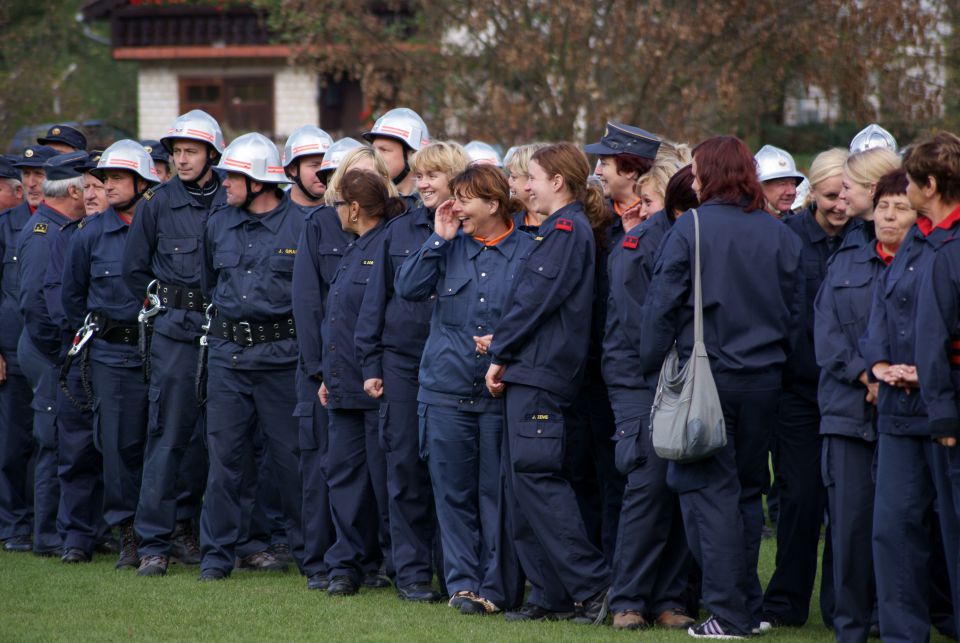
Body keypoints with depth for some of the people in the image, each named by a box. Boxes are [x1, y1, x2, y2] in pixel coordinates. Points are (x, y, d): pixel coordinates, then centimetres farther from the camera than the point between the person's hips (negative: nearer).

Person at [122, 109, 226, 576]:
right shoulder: (156, 203, 3)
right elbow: (133, 269, 10)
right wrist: (167, 306, 6)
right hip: (174, 332, -2)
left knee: (207, 433, 6)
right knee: (168, 433, -7)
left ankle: (184, 524, 20)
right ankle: (154, 542, -7)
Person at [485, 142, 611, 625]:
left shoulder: (568, 230, -10)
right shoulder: (559, 231, 20)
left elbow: (536, 299, -15)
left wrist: (500, 354, -9)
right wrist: (503, 353, 11)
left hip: (541, 369, -10)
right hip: (525, 372, 10)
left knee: (534, 474, -13)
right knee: (523, 480, 8)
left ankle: (591, 585, -13)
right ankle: (551, 596, 9)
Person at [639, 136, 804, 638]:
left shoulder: (692, 228, -9)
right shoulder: (780, 236, 4)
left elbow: (663, 304, -8)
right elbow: (795, 311, 8)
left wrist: (652, 367, 0)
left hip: (705, 372, -4)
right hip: (763, 379, 4)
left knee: (710, 490, 0)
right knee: (747, 491, 15)